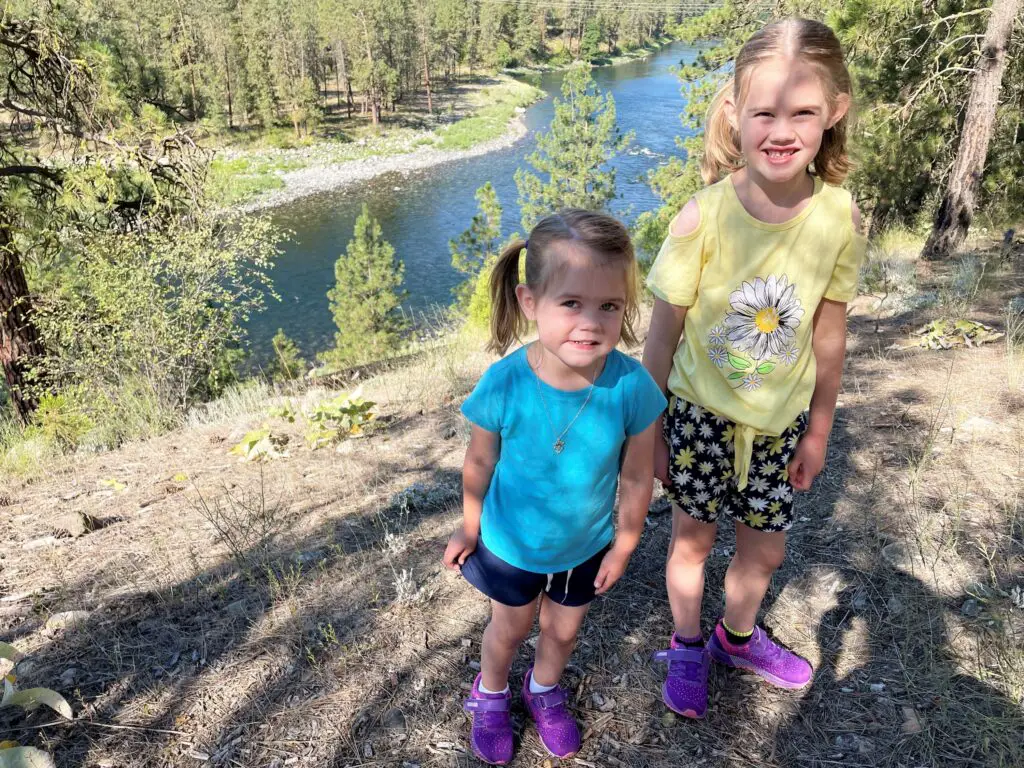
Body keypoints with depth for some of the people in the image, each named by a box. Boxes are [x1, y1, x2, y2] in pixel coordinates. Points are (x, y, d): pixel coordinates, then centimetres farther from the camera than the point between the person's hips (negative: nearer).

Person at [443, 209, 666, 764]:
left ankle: (544, 690, 62)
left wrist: (622, 548, -2)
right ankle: (490, 695, 59)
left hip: (586, 547, 1)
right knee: (510, 629, 27)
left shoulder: (631, 386, -30)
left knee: (563, 629, 28)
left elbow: (637, 478, -14)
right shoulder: (504, 383, -31)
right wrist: (470, 529, 1)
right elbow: (480, 463, -13)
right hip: (510, 543, -1)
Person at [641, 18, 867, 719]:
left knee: (766, 548, 18)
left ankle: (739, 637, 49)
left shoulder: (841, 217, -14)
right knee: (694, 537, 15)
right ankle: (687, 647, 43)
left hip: (779, 421, 3)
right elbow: (663, 334, -12)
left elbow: (828, 334, -2)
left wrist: (818, 433, 7)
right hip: (700, 412, -2)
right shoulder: (703, 218, -22)